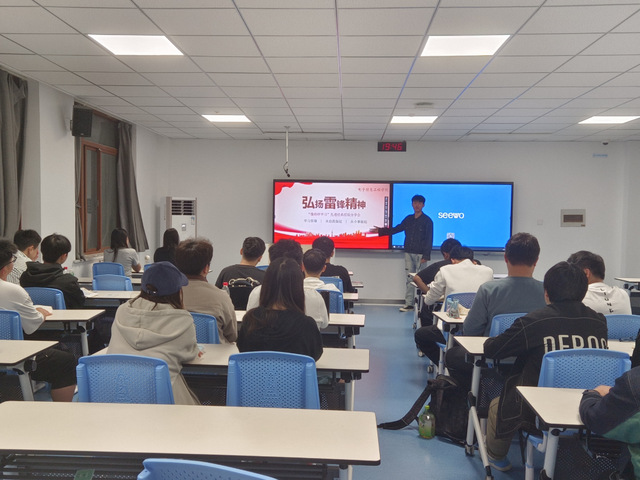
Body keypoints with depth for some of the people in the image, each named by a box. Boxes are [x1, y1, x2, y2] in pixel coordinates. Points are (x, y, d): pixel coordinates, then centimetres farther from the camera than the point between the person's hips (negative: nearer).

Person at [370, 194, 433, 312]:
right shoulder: (408, 219, 12)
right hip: (409, 253, 5)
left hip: (420, 254, -5)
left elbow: (429, 239, -7)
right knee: (409, 279, 5)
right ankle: (409, 304, 8)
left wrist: (425, 256, -14)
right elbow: (396, 229, 21)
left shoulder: (427, 221, -3)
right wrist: (380, 231, 15)